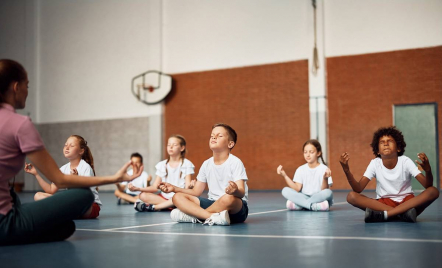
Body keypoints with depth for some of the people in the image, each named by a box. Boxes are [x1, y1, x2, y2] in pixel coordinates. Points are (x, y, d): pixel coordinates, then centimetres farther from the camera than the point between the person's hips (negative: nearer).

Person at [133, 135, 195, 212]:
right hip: (164, 196, 2)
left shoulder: (186, 164, 1)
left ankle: (153, 207, -27)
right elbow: (154, 187, 6)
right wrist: (138, 188, -9)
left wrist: (189, 186, -33)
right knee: (143, 195, -21)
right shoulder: (162, 165, 11)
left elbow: (187, 187, -7)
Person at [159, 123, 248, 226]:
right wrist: (174, 188, -1)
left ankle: (192, 216, -21)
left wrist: (236, 191, -43)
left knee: (229, 198, -42)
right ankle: (213, 217, -30)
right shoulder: (207, 164, 11)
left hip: (236, 209, -6)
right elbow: (196, 192, 13)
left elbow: (242, 193, -18)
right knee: (177, 197, -9)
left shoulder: (235, 162, -7)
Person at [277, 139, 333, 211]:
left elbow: (324, 191, -13)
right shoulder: (301, 169, 8)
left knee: (328, 192, -35)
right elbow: (297, 189, -3)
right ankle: (315, 206, -32)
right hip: (303, 197, 3)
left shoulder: (324, 169, -4)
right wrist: (284, 175, -10)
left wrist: (325, 178, -32)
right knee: (285, 190, -20)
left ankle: (297, 205, -28)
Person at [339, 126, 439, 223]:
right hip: (383, 204, 0)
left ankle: (383, 215, -33)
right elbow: (358, 189, -15)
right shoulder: (374, 164, -5)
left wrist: (428, 170, -40)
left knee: (433, 191, -28)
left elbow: (428, 186, -18)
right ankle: (403, 213, -30)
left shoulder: (405, 162, -8)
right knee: (351, 196, -23)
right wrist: (347, 171, -30)